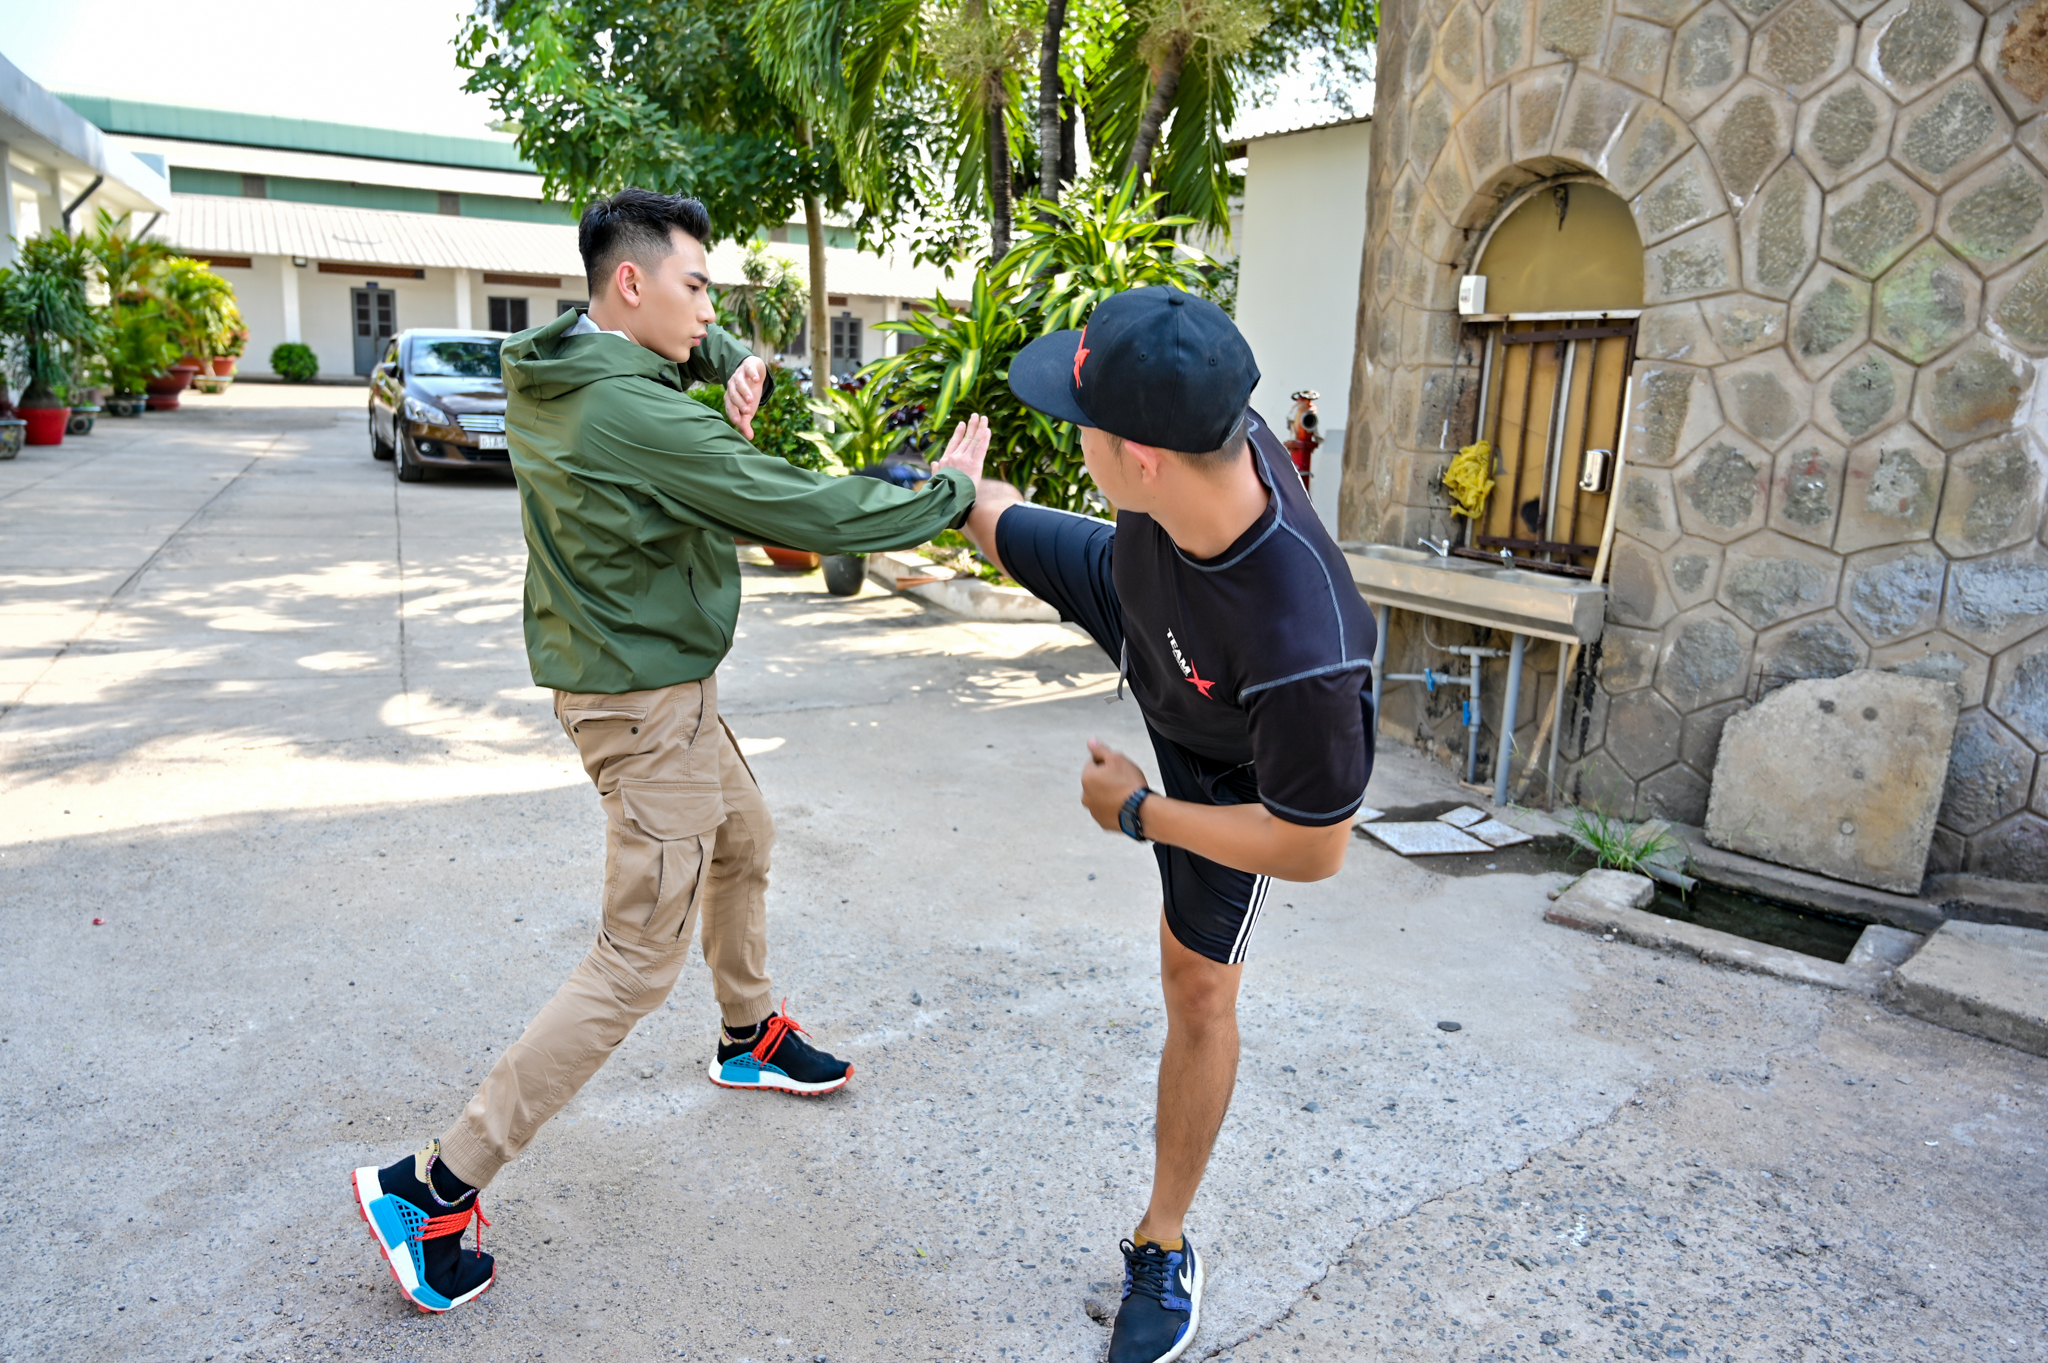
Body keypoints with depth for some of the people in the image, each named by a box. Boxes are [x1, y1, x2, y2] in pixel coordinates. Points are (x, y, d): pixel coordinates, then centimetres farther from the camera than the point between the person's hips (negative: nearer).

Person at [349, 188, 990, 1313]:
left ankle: (749, 1038, 47)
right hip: (645, 703, -10)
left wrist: (736, 365, -3)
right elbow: (809, 513, -24)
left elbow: (694, 347, 21)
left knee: (744, 842, 27)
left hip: (653, 684, 10)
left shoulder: (544, 372, 3)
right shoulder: (637, 418, -26)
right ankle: (433, 1188, 5)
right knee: (637, 963, -3)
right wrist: (949, 494, -11)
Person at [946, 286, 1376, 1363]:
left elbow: (1314, 850, -36)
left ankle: (1164, 1248, 23)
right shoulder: (1210, 432, -35)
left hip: (1227, 764, -5)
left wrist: (1139, 813, -25)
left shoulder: (1303, 649, -51)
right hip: (1134, 597, 5)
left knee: (1197, 984, 2)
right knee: (1003, 527, 23)